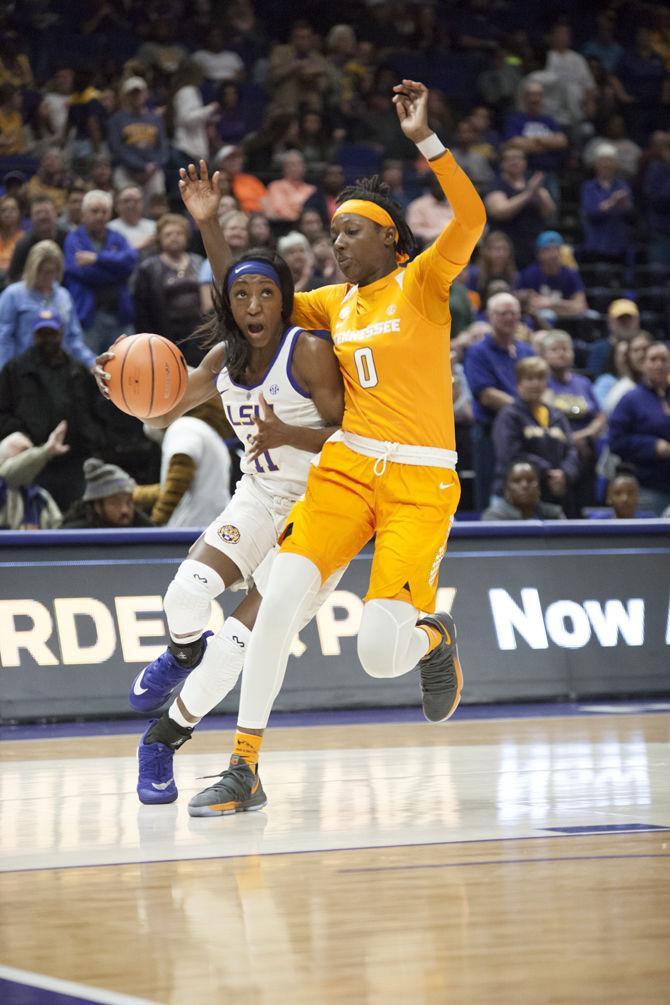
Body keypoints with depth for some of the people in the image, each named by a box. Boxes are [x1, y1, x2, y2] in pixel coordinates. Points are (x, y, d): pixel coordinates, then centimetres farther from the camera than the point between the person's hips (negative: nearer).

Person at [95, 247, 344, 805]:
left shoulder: (310, 352, -17)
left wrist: (285, 433, -36)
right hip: (259, 498, 5)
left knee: (242, 638, -14)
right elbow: (164, 413, 13)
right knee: (189, 588, -23)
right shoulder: (224, 358, 1)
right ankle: (183, 655, 13)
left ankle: (164, 738, 5)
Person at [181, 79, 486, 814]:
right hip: (346, 470, 5)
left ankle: (435, 638, 23)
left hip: (420, 483, -4)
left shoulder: (421, 283, -2)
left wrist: (423, 138, -27)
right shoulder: (333, 303, 14)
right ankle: (244, 768, -10)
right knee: (279, 599, -18)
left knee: (379, 654, -15)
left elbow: (471, 218, -19)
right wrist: (210, 227, 8)